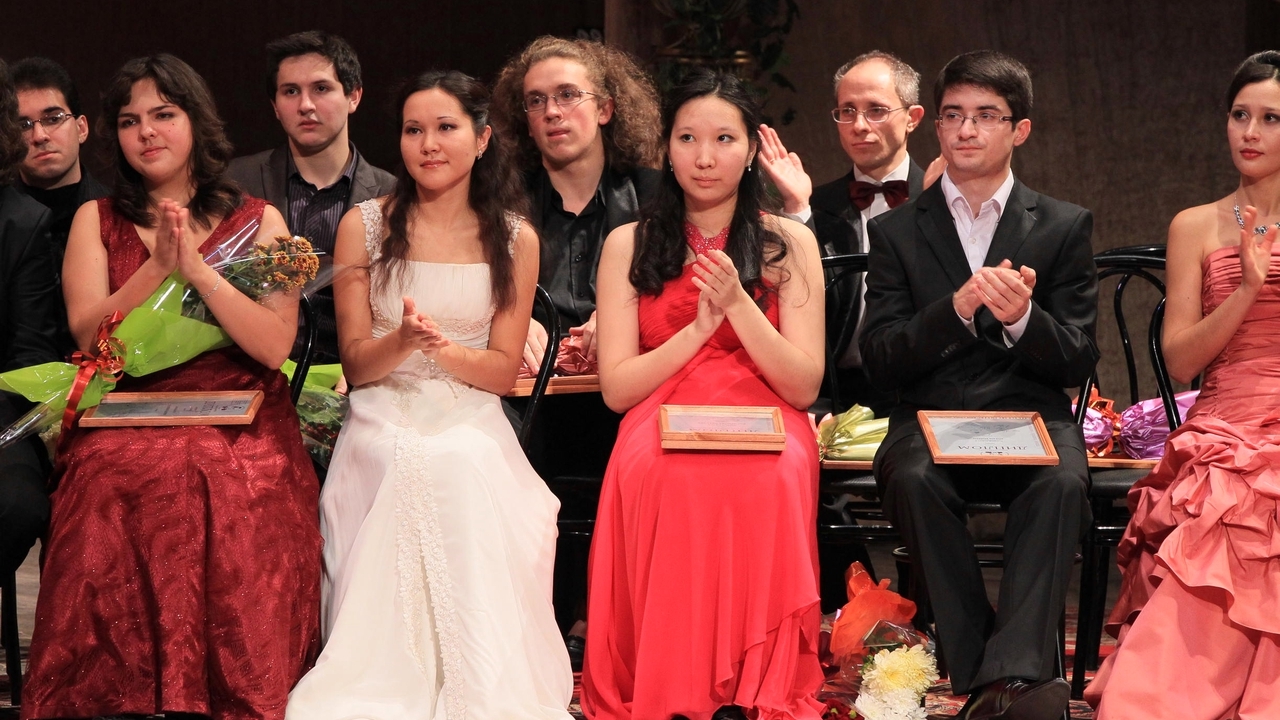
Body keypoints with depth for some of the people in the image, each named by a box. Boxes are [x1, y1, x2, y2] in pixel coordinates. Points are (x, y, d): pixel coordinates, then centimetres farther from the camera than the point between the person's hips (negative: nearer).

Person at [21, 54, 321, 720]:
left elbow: (275, 346, -2)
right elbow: (88, 334, 2)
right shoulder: (98, 220, 16)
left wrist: (197, 268, -11)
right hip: (125, 436, 1)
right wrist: (159, 266, -10)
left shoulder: (259, 221, 12)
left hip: (242, 437, 0)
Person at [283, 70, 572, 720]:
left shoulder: (514, 239, 5)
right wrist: (404, 341, -21)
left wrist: (439, 347, -18)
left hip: (473, 441, 0)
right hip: (382, 440, 0)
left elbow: (502, 371, 2)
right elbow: (356, 364, 1)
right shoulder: (365, 225, 3)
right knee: (383, 612, -17)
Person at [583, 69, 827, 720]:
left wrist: (739, 305, -11)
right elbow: (616, 387, 4)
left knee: (768, 480, -37)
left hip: (764, 442, 0)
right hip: (660, 433, 0)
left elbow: (803, 386, 2)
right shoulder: (629, 245, 12)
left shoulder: (788, 244, 10)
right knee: (661, 476, -37)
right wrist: (700, 328, -8)